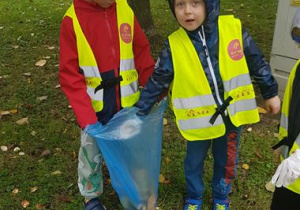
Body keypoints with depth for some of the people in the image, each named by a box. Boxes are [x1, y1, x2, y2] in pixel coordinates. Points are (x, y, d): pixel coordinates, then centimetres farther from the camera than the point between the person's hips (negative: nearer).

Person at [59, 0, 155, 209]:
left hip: (128, 103, 3)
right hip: (95, 108, -2)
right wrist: (87, 118, -22)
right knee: (91, 155, 15)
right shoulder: (72, 21, -15)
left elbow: (142, 53, 1)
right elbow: (70, 76, -15)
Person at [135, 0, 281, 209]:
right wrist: (139, 111, -3)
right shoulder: (173, 46, -15)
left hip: (231, 115, 1)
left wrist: (271, 92, 7)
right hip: (199, 120, -1)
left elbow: (256, 62, -1)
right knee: (194, 162, 20)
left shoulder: (233, 28, -13)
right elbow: (157, 82, -7)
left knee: (226, 161, 20)